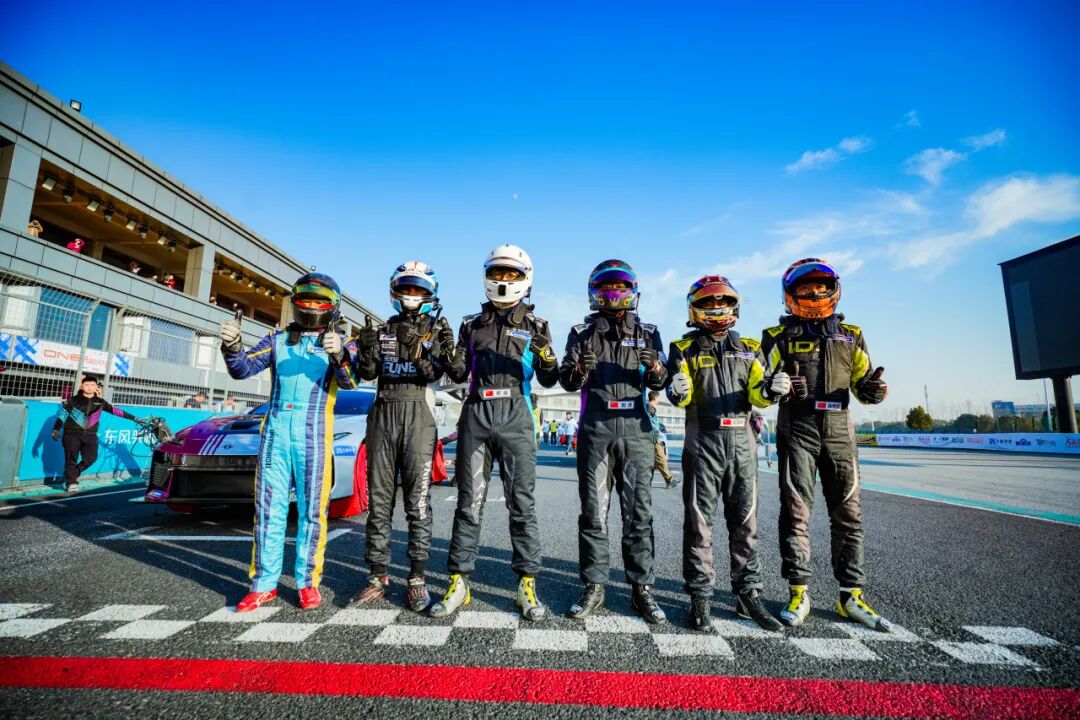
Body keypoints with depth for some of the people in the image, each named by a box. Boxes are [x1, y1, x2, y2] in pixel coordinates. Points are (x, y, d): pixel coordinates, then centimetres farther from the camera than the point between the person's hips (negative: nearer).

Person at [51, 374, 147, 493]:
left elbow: (116, 410, 9)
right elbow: (63, 414, -2)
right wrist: (56, 429, -11)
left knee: (91, 458, -3)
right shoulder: (74, 400, -3)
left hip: (90, 435, 2)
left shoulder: (100, 402, 5)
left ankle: (71, 476, 21)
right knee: (71, 460, 2)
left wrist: (134, 418, 9)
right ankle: (71, 482, 14)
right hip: (72, 434, -2)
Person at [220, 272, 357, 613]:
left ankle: (308, 582, 13)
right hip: (275, 433, 3)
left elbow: (349, 381, -15)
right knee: (268, 509, 7)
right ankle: (264, 584, 16)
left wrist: (339, 357, -36)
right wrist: (232, 346, -18)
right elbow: (243, 369, 4)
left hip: (314, 437, -3)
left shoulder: (339, 344, 3)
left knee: (311, 511, 2)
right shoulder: (278, 339, 13)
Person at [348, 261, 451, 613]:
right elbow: (367, 373, 5)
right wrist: (366, 351, -16)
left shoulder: (437, 329, 5)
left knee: (417, 501, -3)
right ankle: (378, 577, 17)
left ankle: (417, 579, 5)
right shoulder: (382, 330, 15)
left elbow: (434, 373, -9)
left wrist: (414, 348, -27)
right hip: (383, 412, 4)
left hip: (419, 416, -3)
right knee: (379, 500, 7)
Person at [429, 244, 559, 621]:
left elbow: (549, 381, 4)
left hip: (515, 416, -2)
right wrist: (448, 353, -6)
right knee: (469, 502, 6)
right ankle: (459, 583, 15)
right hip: (476, 413, 2)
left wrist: (546, 353, -16)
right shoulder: (472, 324, 15)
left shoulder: (535, 325, 9)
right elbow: (459, 374, 14)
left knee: (522, 502, 0)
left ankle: (527, 585, 10)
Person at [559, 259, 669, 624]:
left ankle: (642, 588, 14)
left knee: (639, 511, 3)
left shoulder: (647, 333, 12)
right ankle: (594, 587, 15)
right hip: (595, 429, 0)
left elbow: (660, 384, 8)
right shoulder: (582, 333, 10)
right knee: (593, 511, 4)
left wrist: (655, 368, -14)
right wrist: (579, 368, -18)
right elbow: (567, 382, 4)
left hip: (635, 429, 1)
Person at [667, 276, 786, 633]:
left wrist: (771, 389, -17)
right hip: (703, 442, -3)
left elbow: (757, 396, 5)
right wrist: (677, 392, -27)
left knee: (745, 521, 8)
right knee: (699, 521, 1)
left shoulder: (749, 349, 15)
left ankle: (748, 594, 20)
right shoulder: (685, 348, 6)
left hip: (742, 441, 3)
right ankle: (700, 598, 10)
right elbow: (682, 398, -4)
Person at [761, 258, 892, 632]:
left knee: (848, 513, 7)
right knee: (796, 510, -3)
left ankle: (851, 595, 18)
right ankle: (799, 592, 6)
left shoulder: (851, 335, 15)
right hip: (796, 431, -3)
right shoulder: (779, 336, 5)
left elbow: (862, 382, 12)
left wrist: (873, 388, -11)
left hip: (839, 432, 4)